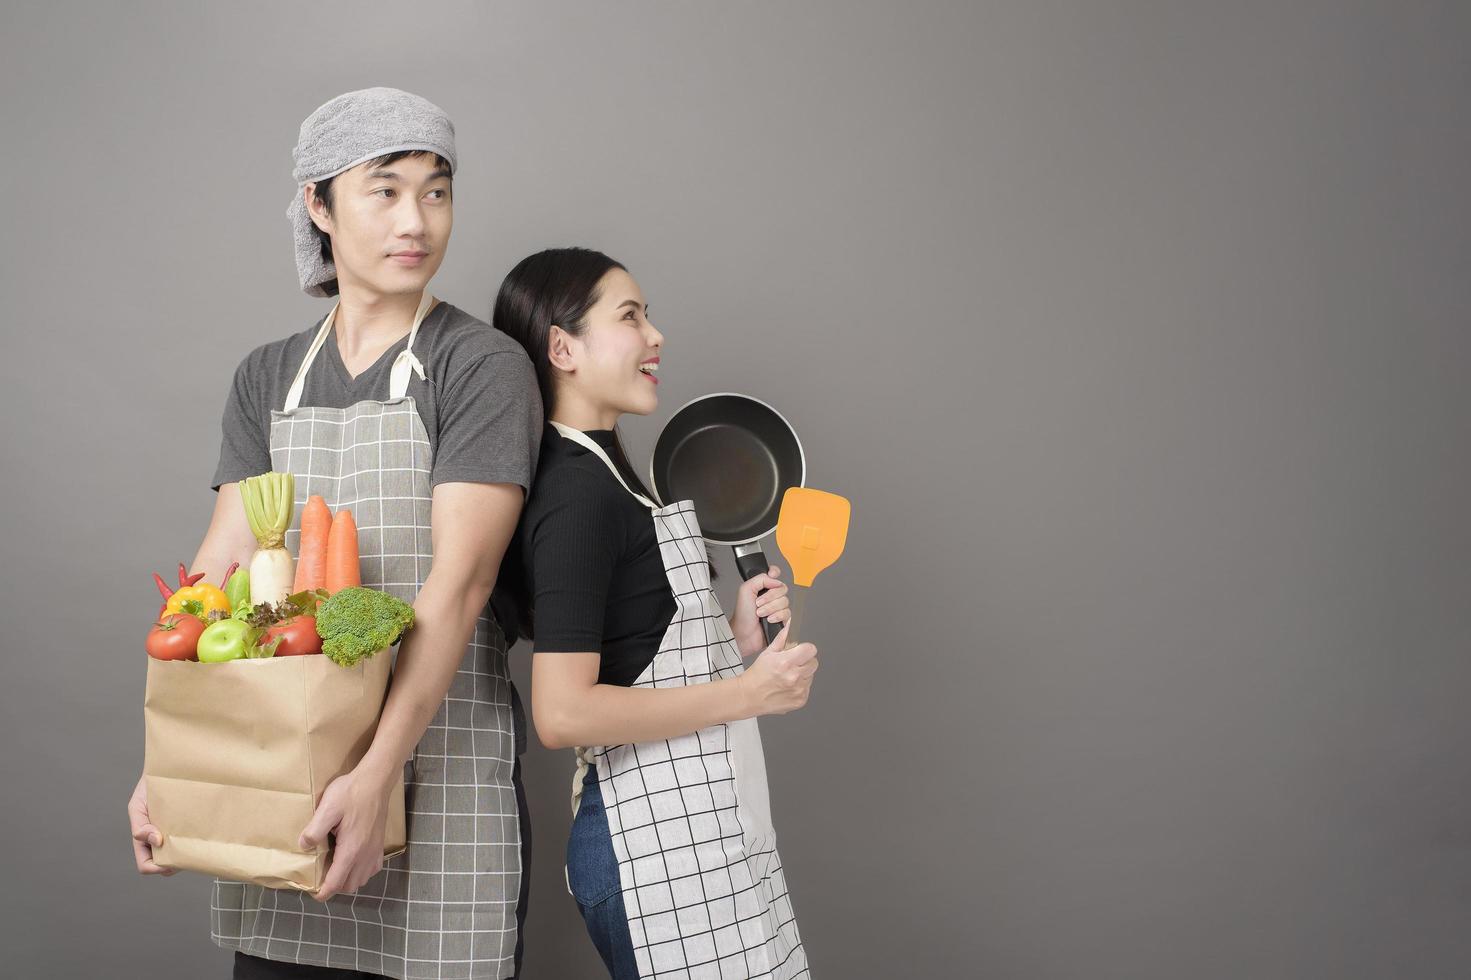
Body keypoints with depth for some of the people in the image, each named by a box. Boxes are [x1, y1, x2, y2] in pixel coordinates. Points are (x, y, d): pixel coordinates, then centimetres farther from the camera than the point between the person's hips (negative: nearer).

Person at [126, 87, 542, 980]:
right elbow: (220, 569, 4)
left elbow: (458, 582, -15)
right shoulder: (268, 379, 11)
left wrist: (377, 773, -24)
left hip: (435, 759, -4)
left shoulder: (483, 365, -6)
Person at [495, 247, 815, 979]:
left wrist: (731, 639, 2)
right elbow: (563, 712, -23)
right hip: (659, 838, -10)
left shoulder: (597, 476, 13)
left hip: (691, 826, 10)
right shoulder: (578, 491, -16)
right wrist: (747, 693, -17)